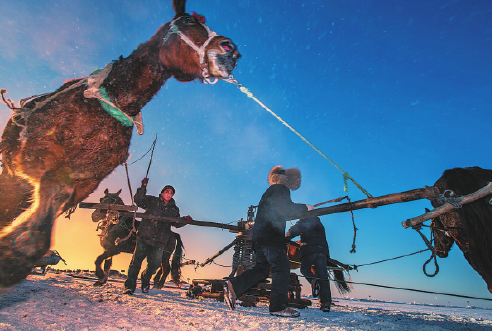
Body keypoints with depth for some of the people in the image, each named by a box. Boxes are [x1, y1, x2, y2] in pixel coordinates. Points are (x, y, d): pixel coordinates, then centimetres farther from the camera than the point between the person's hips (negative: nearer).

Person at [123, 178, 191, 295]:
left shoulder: (174, 209, 13)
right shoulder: (152, 201, 7)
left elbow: (176, 223, 11)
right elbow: (139, 200, -5)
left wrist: (185, 220, -9)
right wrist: (143, 187, -18)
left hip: (159, 242, 2)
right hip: (144, 237, -2)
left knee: (154, 265, 8)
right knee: (136, 261, -5)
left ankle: (145, 281, 37)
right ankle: (130, 285, 13)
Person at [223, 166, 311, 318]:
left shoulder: (270, 191, 27)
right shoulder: (281, 189, -3)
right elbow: (286, 208, -16)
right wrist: (304, 207, -4)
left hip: (259, 235, 10)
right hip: (270, 235, -10)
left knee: (262, 268, 12)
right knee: (282, 267, -6)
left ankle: (232, 286, 8)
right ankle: (278, 306, -3)